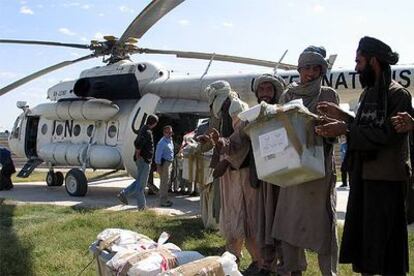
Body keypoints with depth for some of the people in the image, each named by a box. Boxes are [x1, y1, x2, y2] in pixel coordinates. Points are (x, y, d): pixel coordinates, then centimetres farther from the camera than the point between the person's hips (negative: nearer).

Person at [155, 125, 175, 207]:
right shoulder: (162, 142, -17)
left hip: (169, 163, 10)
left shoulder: (170, 140, 12)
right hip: (164, 163, -10)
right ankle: (162, 201, -1)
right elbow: (158, 154, -19)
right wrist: (158, 166, -20)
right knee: (164, 182, -6)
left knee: (167, 182, 17)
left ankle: (165, 199, 28)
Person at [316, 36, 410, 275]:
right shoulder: (367, 93, 15)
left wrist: (346, 129, -22)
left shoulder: (398, 94, -10)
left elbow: (388, 133, -20)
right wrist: (341, 116, 6)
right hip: (363, 175, 8)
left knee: (385, 238, -1)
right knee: (361, 234, 13)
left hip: (386, 177, -8)